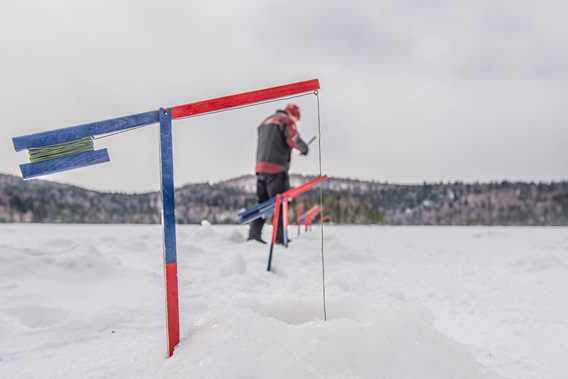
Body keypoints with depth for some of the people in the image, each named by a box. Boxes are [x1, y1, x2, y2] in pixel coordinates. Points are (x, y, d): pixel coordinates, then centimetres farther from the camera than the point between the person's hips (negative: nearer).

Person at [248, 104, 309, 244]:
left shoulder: (266, 121, 23)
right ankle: (280, 238, -1)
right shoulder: (287, 121, -2)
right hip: (277, 169, -7)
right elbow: (293, 139, -16)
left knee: (263, 202, 13)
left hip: (261, 167, 7)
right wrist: (304, 148, 1)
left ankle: (254, 234, 7)